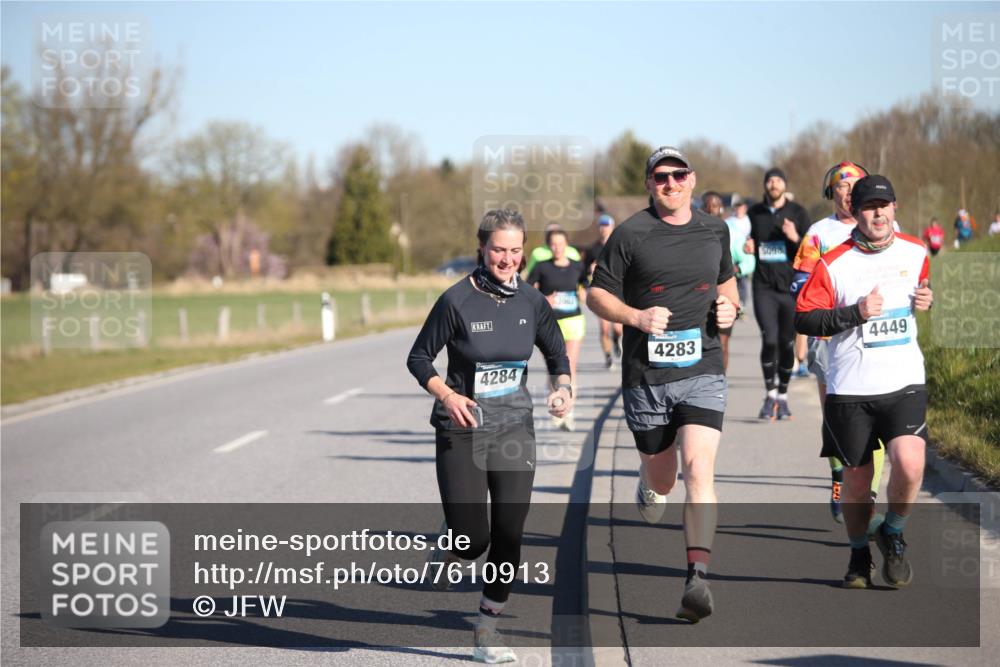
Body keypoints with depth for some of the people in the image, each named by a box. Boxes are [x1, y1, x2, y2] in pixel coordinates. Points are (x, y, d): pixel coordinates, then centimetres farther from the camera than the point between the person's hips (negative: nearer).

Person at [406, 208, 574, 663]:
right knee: (472, 537, -9)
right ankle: (449, 548, 29)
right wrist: (448, 396, -20)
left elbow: (557, 355, 14)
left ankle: (488, 628, 16)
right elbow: (419, 358, -4)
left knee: (509, 535, -1)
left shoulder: (532, 302, 0)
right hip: (462, 430, -3)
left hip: (514, 428, 3)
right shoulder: (457, 301, -12)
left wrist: (563, 387, -6)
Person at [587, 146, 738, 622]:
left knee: (698, 469, -18)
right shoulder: (630, 234, -2)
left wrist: (729, 306, 7)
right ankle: (649, 487, 51)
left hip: (702, 371, 1)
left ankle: (697, 580, -20)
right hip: (646, 374, -1)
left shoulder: (715, 231, 9)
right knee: (661, 479, 11)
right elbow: (597, 295, 1)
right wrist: (636, 316, -16)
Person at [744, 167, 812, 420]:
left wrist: (795, 238, -19)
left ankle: (782, 396, 20)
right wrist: (748, 247, 2)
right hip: (763, 287, 0)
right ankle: (770, 393, 2)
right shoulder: (754, 213, 9)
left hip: (791, 285, 0)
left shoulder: (797, 212, 3)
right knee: (769, 339, -13)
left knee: (787, 344, 4)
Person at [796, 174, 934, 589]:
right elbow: (803, 319, -6)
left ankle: (893, 534, 8)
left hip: (904, 383, 1)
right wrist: (855, 313, -17)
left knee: (909, 464, -20)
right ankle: (859, 556, 31)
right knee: (857, 478, 7)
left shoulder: (915, 252, 7)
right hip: (850, 388, -1)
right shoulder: (833, 264, -5)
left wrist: (926, 300, 4)